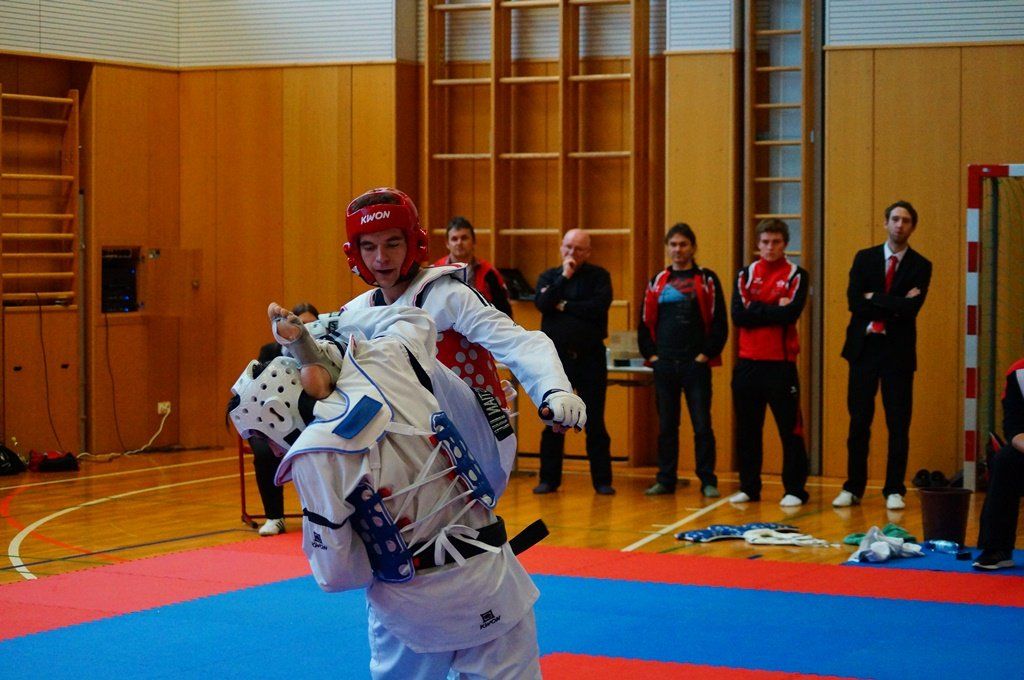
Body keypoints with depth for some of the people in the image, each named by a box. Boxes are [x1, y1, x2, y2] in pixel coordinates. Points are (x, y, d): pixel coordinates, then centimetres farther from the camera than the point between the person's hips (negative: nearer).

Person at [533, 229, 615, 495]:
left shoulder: (598, 276, 3)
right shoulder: (549, 277, 8)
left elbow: (600, 306, -15)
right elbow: (542, 303, -11)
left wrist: (564, 306, -9)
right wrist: (564, 277, -13)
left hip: (590, 356, -1)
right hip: (556, 356, 2)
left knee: (595, 423, 2)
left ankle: (602, 480, 7)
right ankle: (549, 478, 12)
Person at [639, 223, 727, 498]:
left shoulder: (707, 280, 2)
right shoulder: (658, 281, 11)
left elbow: (719, 323, -2)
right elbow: (646, 322, 14)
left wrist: (707, 354, -9)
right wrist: (650, 353, 3)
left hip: (696, 365, -3)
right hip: (664, 365, 3)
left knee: (702, 426, -2)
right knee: (666, 426, 8)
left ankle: (708, 482, 4)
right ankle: (665, 480, 14)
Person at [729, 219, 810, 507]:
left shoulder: (796, 275, 1)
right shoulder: (746, 274, 9)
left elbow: (791, 313, -16)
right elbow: (738, 315, -5)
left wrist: (755, 309, -9)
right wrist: (774, 310, -8)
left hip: (781, 363, -3)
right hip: (747, 363, 3)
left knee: (790, 429, -1)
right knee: (747, 429, 9)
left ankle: (794, 490, 6)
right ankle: (749, 487, 19)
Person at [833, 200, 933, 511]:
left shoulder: (920, 266, 1)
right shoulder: (864, 258, 6)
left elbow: (911, 308, -14)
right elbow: (854, 303, -7)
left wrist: (874, 298, -10)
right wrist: (894, 307, -12)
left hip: (898, 351, -1)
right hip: (864, 348, 1)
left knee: (899, 425, 1)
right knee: (859, 422, 5)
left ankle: (894, 491, 9)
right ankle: (853, 488, 11)